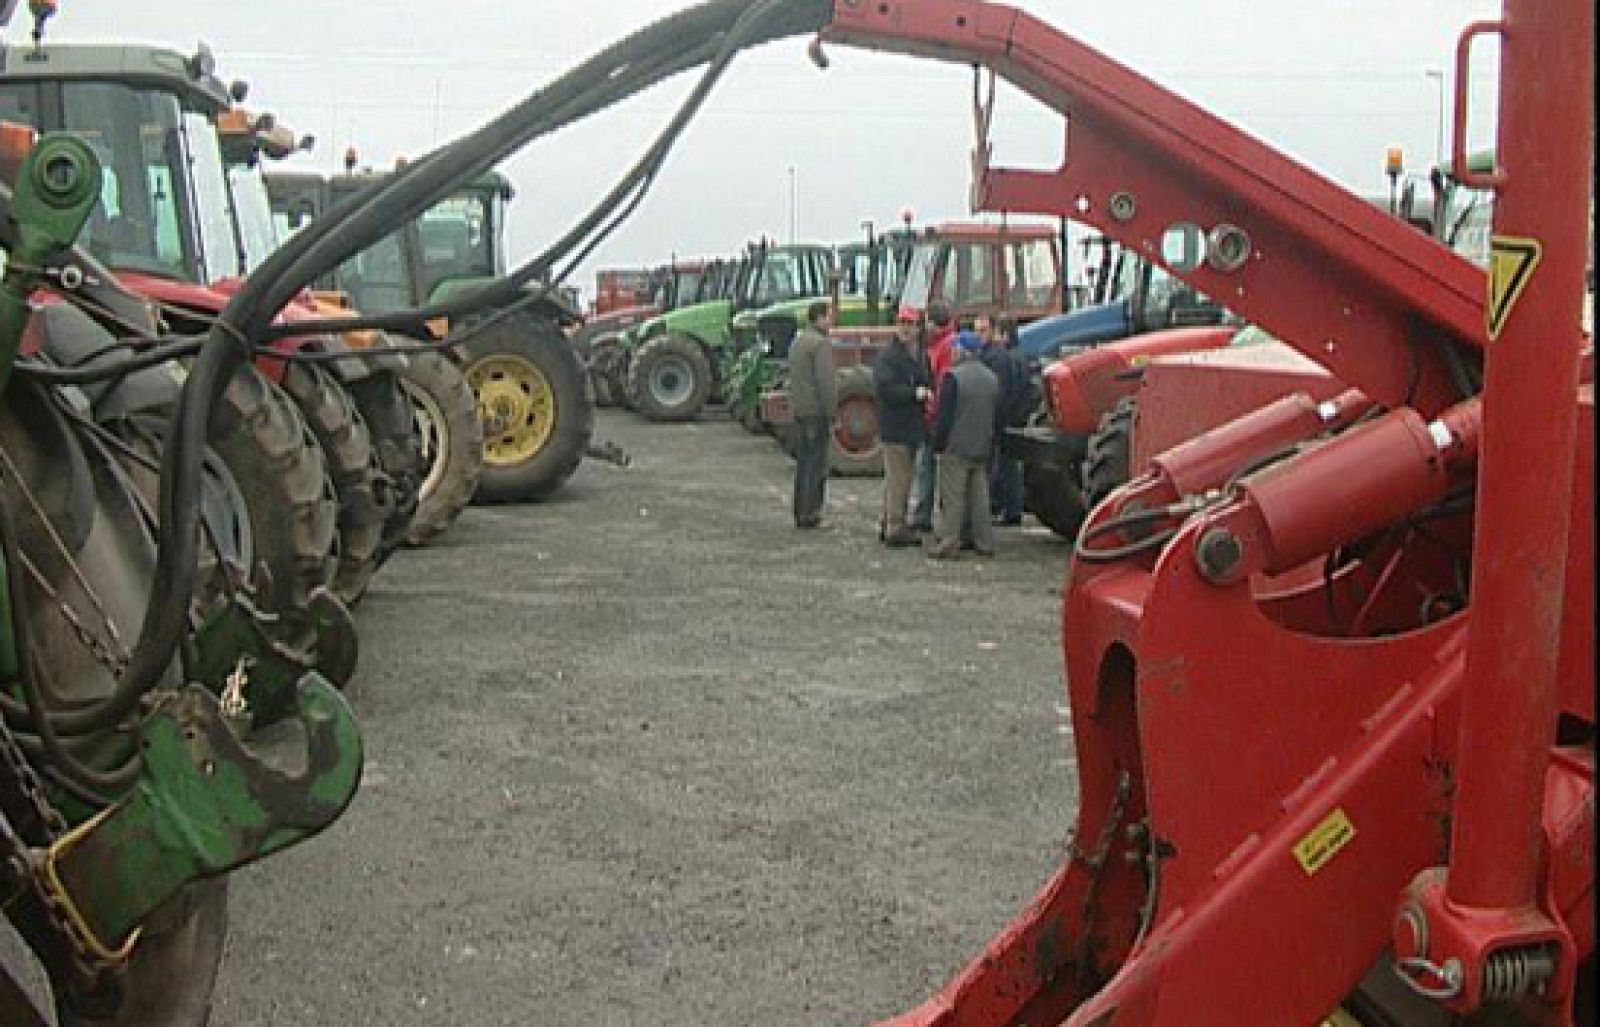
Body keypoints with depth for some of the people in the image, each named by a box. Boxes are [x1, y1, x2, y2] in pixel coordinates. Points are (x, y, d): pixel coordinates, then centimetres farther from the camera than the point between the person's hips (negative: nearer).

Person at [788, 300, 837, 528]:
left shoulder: (798, 341, 16)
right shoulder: (821, 343, -14)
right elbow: (826, 383, -19)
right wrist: (832, 414, -15)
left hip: (799, 411, 9)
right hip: (817, 412, -9)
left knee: (803, 464, 13)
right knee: (816, 465, -6)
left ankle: (801, 514, 16)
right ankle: (810, 515, -6)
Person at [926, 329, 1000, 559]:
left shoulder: (953, 376, -13)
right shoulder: (992, 378, 11)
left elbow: (944, 415, -14)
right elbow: (997, 416, 17)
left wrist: (938, 443, -8)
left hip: (956, 448, -7)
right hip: (983, 449, 7)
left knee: (952, 497, -4)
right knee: (980, 497, 12)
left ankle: (946, 544, -4)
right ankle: (984, 543, 15)